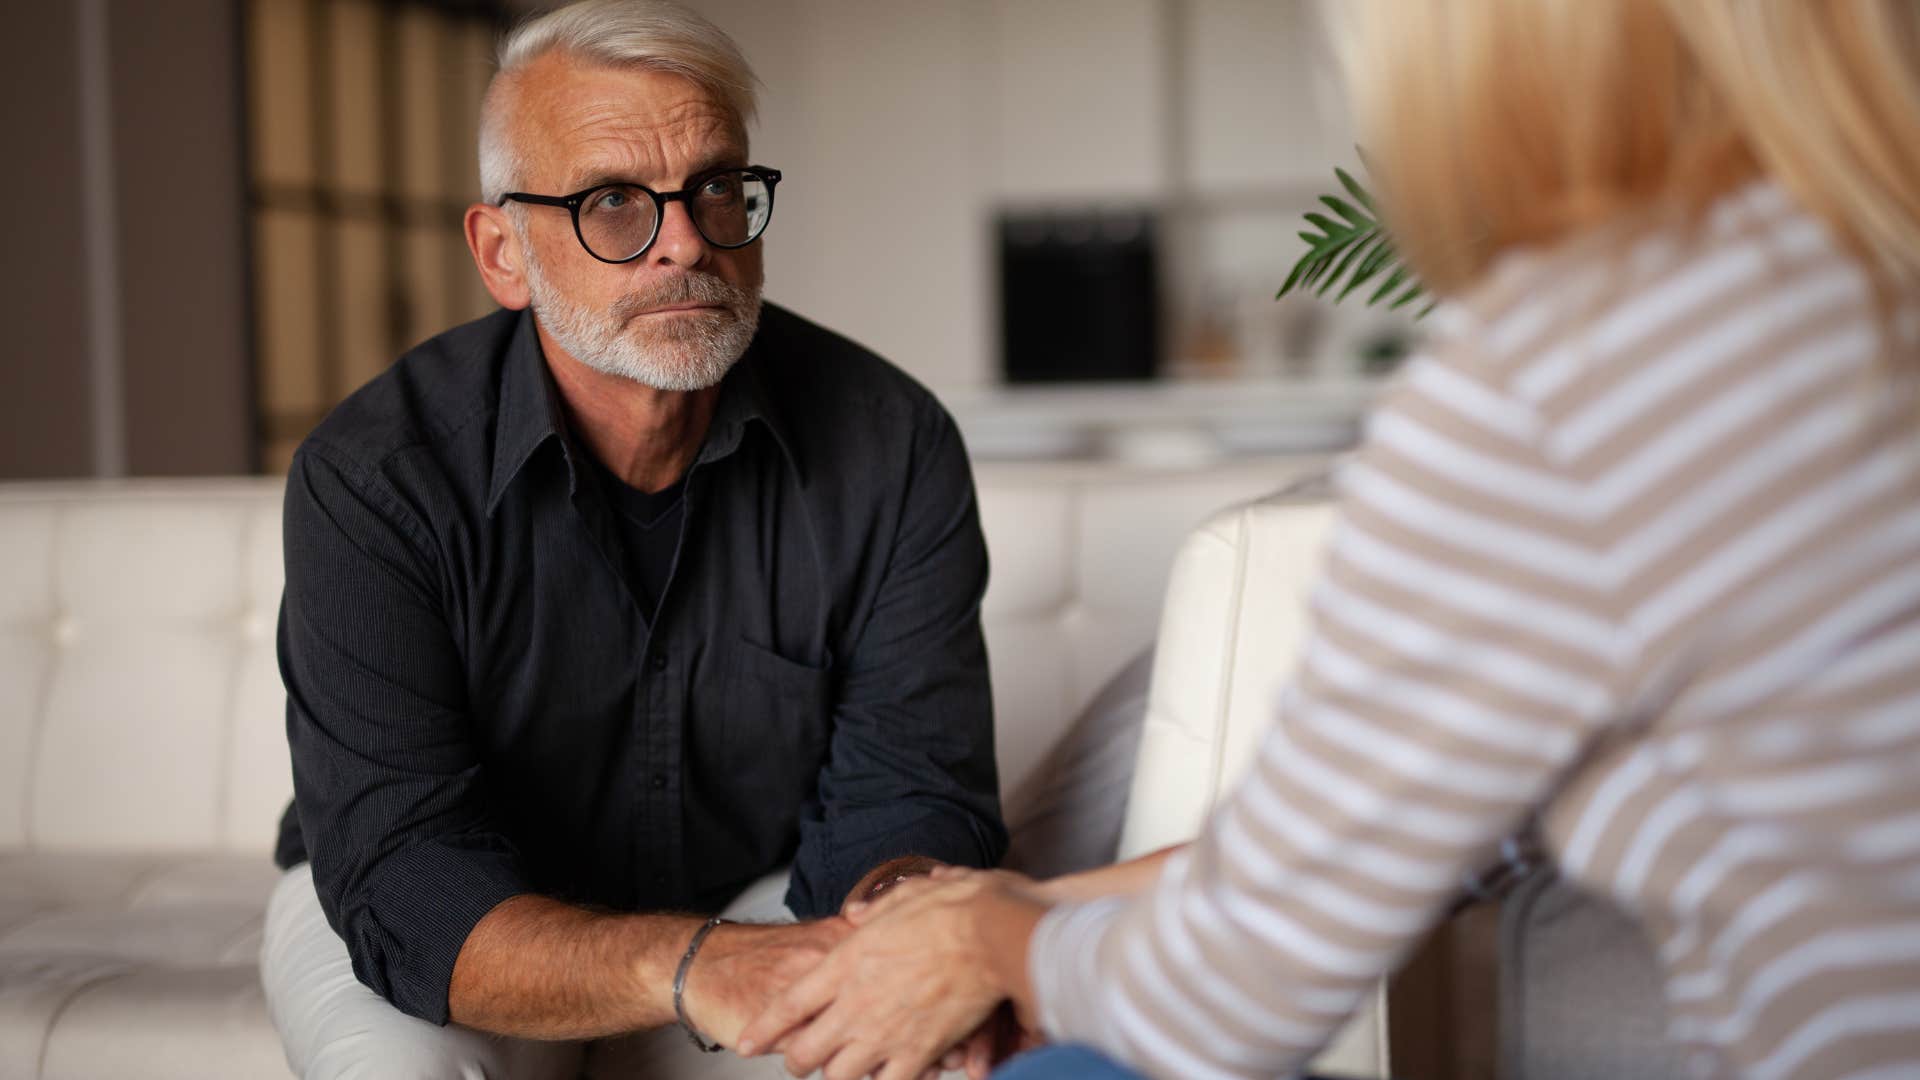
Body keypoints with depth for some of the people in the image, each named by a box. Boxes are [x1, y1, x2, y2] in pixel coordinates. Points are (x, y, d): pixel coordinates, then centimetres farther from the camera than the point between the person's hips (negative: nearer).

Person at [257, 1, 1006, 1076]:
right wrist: (694, 969, -47)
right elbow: (404, 886, -29)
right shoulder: (371, 480, -22)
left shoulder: (895, 447, -13)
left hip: (749, 896, 1)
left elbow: (911, 792, -13)